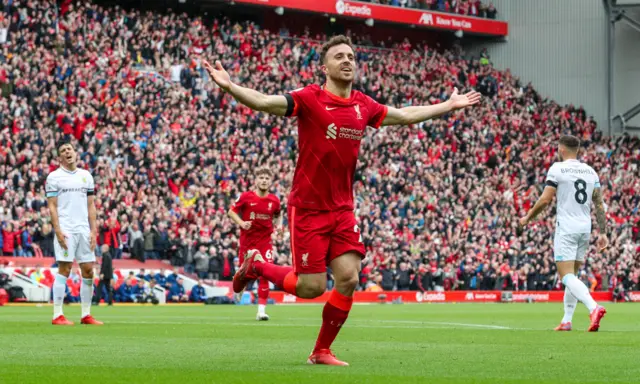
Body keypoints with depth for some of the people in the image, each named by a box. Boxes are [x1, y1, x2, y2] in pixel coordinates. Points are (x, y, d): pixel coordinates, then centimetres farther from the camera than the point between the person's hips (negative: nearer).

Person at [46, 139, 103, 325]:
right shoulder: (54, 177, 1)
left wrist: (93, 231, 6)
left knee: (88, 270, 3)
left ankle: (86, 315, 10)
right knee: (64, 269, -9)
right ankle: (57, 315, -6)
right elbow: (52, 206, -3)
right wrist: (58, 231, -13)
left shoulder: (86, 176, 14)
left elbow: (91, 205, 15)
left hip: (84, 229, 5)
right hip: (65, 229, -5)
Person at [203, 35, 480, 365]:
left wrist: (449, 105, 30)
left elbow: (404, 115, 23)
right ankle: (256, 266, 22)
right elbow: (263, 102, -23)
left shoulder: (363, 106, 5)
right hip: (308, 209, -5)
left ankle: (321, 352, 11)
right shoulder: (310, 99, -11)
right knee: (312, 286, -6)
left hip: (342, 210, 5)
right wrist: (229, 86, -40)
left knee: (348, 279, -5)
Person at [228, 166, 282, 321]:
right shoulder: (246, 197, -8)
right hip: (247, 238, -1)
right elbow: (232, 211, 0)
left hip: (265, 240, 1)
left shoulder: (274, 200, -1)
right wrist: (241, 223, -16)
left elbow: (278, 215, 18)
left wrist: (279, 225, -2)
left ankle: (261, 310, -9)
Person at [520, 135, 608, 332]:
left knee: (567, 276, -11)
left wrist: (528, 218, 6)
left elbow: (545, 199, -9)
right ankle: (566, 321, 14)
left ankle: (594, 307, -33)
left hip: (566, 228, -6)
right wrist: (603, 233, 10)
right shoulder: (591, 172, 10)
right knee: (572, 275, 15)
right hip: (585, 228, 6)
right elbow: (599, 204, 8)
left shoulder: (557, 168, -6)